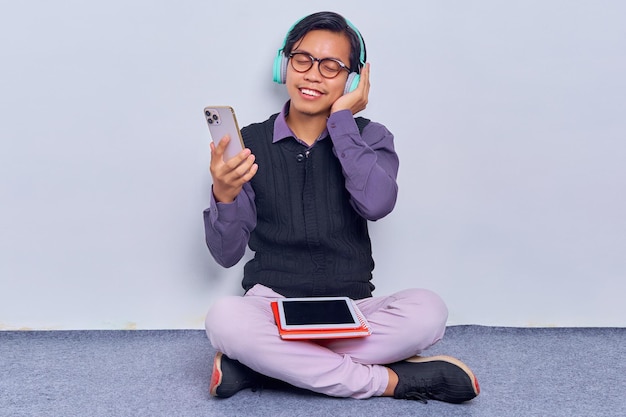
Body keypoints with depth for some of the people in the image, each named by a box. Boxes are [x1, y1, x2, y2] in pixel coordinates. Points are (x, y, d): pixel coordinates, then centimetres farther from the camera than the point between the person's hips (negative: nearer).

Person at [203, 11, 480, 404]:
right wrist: (224, 196, -23)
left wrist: (341, 118, -10)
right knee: (224, 319, -35)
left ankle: (267, 362, -22)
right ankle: (389, 380, -23)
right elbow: (226, 254, -3)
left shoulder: (369, 138, 5)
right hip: (272, 305, -1)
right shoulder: (249, 142, 1)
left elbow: (376, 204, -20)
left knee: (427, 310, -29)